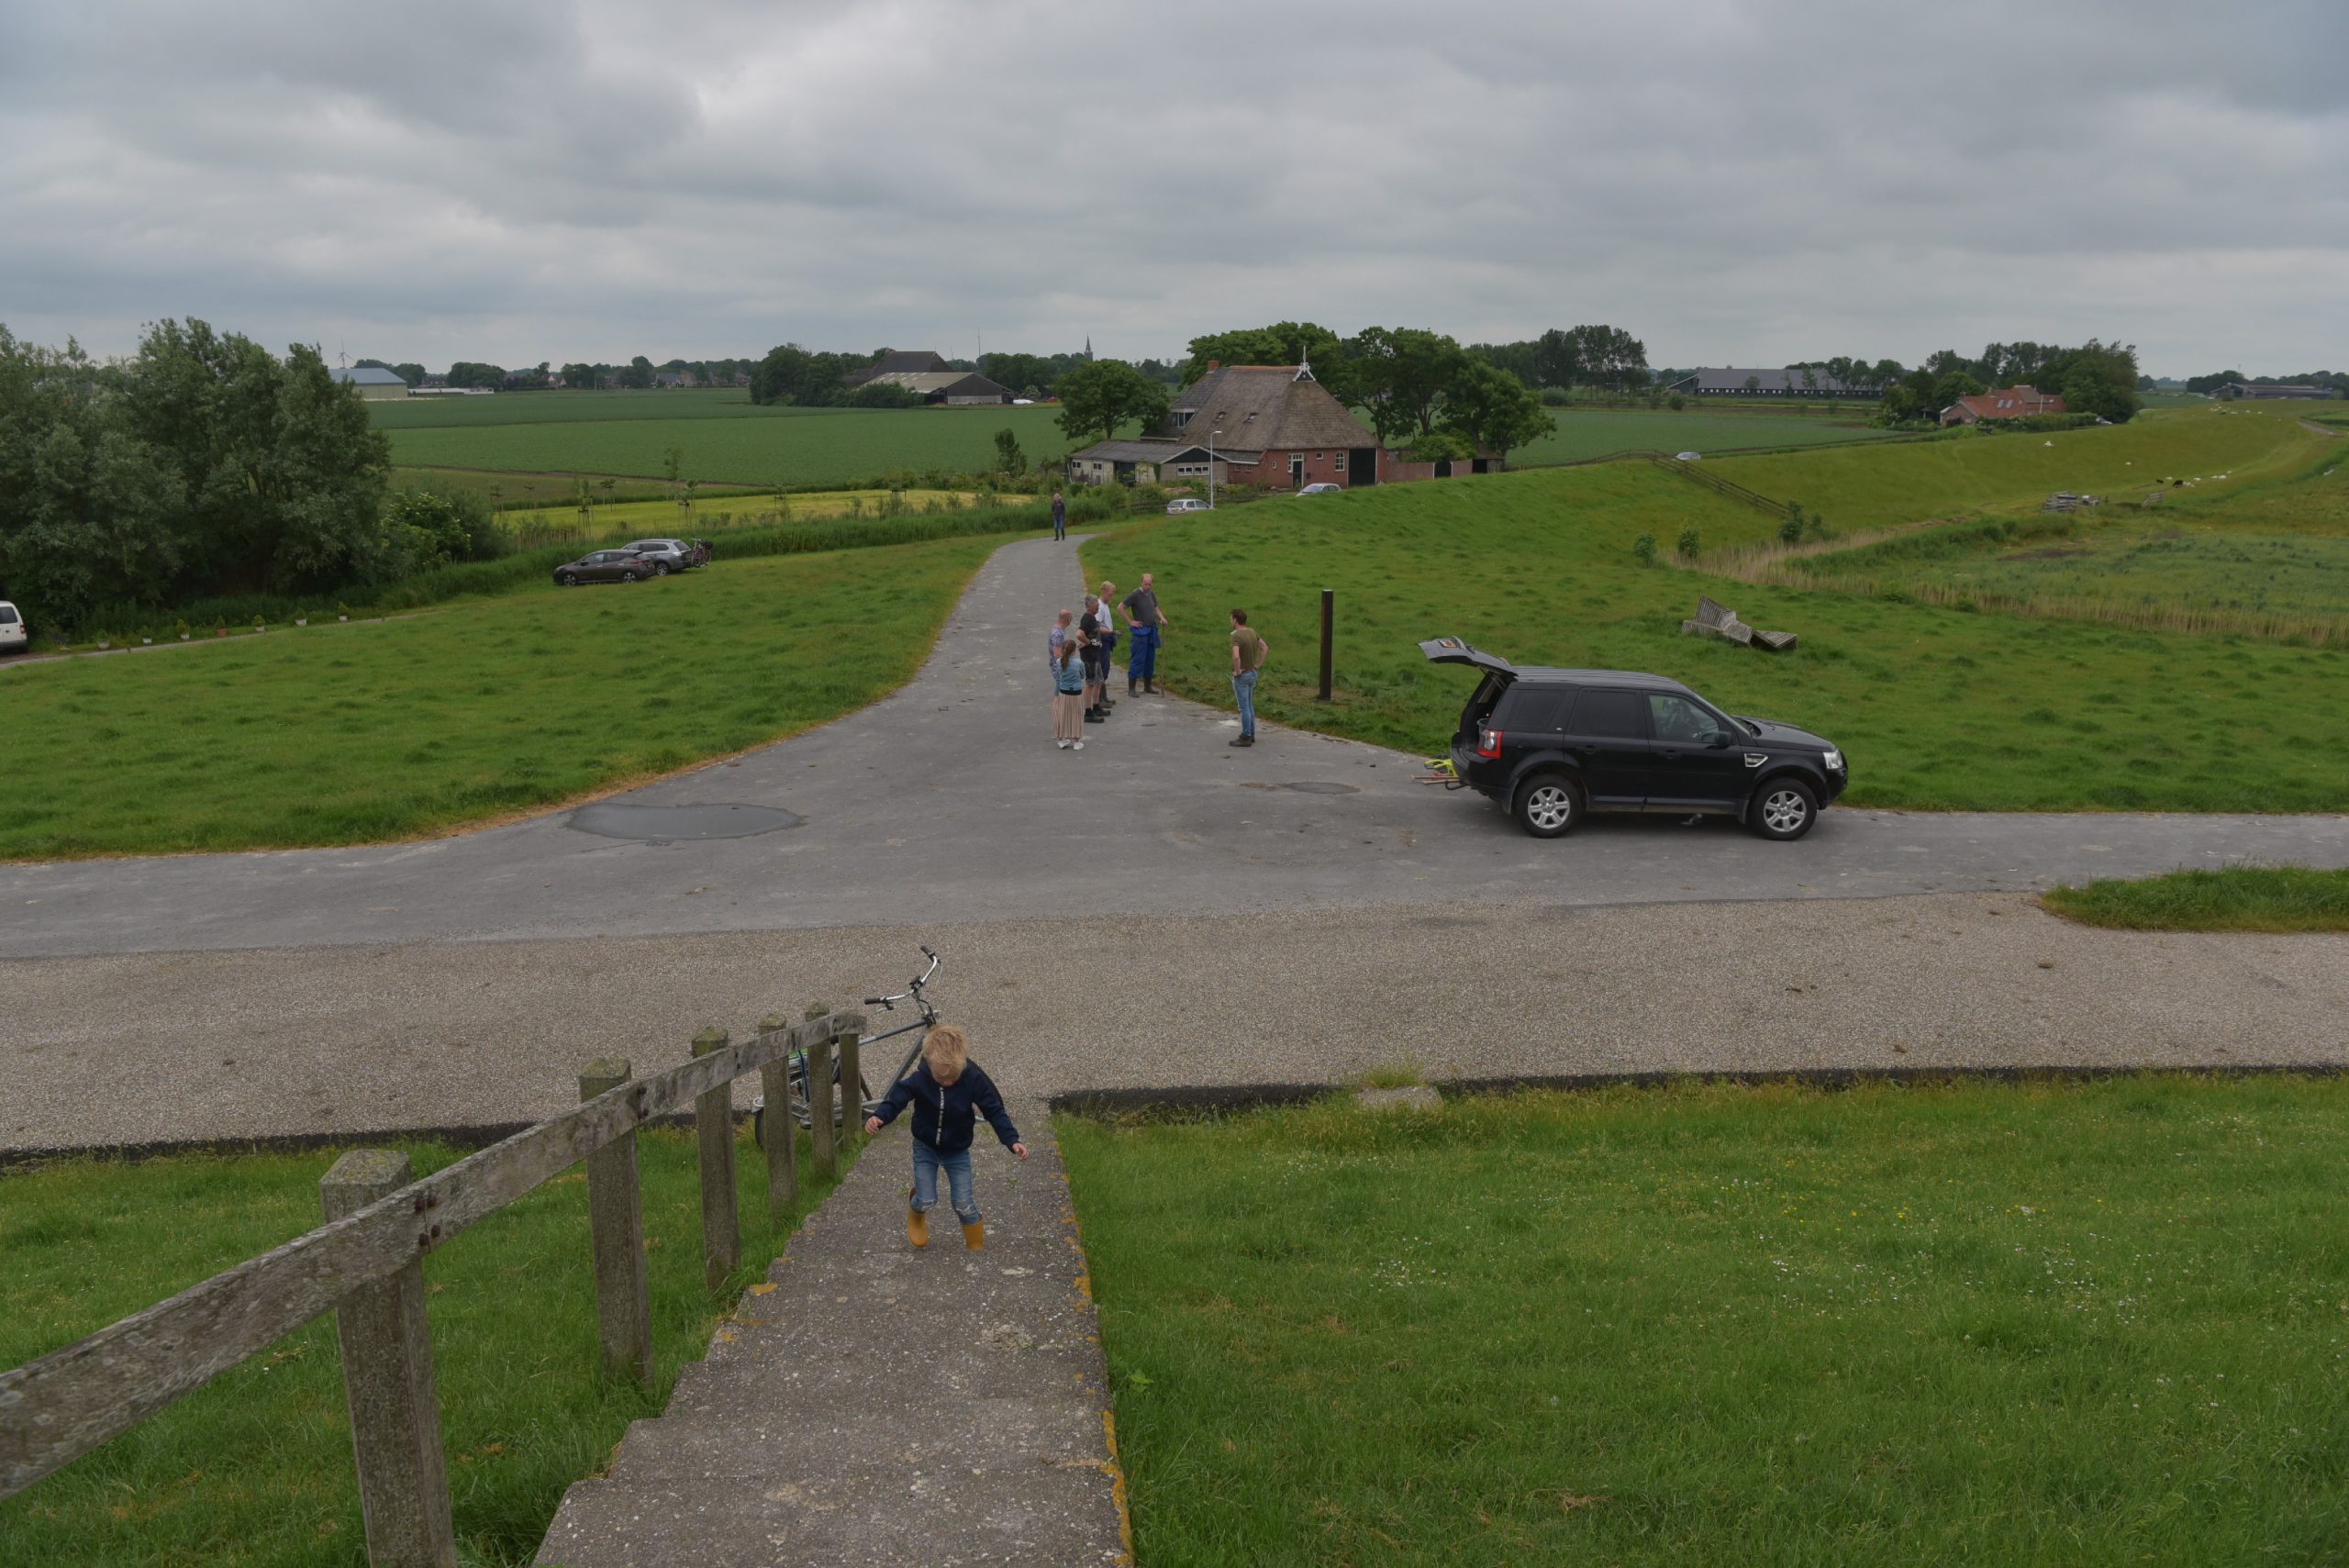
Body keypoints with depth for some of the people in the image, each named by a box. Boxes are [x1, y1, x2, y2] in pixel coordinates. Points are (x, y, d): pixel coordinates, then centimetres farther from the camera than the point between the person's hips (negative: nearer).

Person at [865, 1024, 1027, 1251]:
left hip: (957, 1152, 0)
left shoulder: (973, 1079, -24)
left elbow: (994, 1111, -19)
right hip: (925, 1148, 0)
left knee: (964, 1204, -2)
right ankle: (916, 1213, 40)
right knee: (926, 1202, 1)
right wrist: (878, 1117, -42)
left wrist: (1012, 1140, -29)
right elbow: (896, 1099, -21)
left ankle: (976, 1247, 23)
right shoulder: (919, 1079, -25)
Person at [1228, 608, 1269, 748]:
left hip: (1241, 676, -9)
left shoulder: (1236, 636, -23)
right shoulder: (1252, 633, 4)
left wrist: (1237, 671, -21)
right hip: (1252, 674, 9)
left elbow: (1236, 656, -37)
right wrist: (1258, 665, 12)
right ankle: (1251, 735, 24)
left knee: (1244, 707, -2)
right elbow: (1265, 648, 14)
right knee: (1249, 706, 17)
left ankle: (1245, 738, 4)